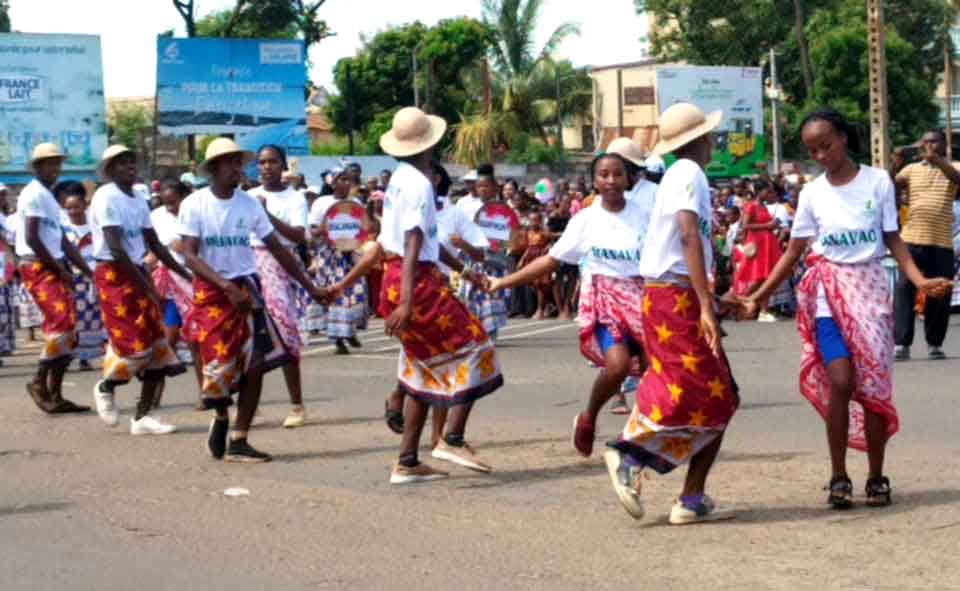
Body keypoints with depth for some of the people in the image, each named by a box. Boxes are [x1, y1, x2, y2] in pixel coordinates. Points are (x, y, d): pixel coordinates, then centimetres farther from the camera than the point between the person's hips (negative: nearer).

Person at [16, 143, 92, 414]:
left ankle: (55, 395, 8)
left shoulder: (48, 197, 20)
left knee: (66, 330, 6)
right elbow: (31, 238, -18)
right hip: (38, 267, -10)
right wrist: (60, 269, -14)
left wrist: (88, 271, 16)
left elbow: (63, 242, 21)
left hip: (53, 269, 10)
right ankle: (39, 382, -6)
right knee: (63, 322, -17)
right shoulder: (34, 194, -9)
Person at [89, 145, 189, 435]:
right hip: (114, 275, -8)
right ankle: (106, 387, 18)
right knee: (134, 344, -12)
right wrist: (148, 288, -23)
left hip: (138, 274, 8)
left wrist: (188, 276, 10)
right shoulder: (106, 198, -13)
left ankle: (142, 417, 8)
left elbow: (155, 245, 17)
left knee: (156, 345, 3)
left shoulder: (138, 200, 13)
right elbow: (116, 249, -20)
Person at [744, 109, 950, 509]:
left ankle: (876, 477, 10)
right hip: (829, 293, 0)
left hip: (870, 288, 0)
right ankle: (839, 477, -6)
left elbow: (893, 240, 1)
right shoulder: (812, 193, 3)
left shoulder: (877, 182, -1)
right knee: (841, 381, -15)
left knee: (873, 385, -2)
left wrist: (920, 280, -14)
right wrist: (760, 295, 0)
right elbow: (793, 252, 7)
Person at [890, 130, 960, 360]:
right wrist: (894, 167, -16)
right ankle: (901, 343, -10)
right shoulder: (911, 169, 12)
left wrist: (936, 160, -30)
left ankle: (934, 343, 16)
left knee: (939, 294, 2)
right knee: (904, 289, -9)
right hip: (912, 240, 1)